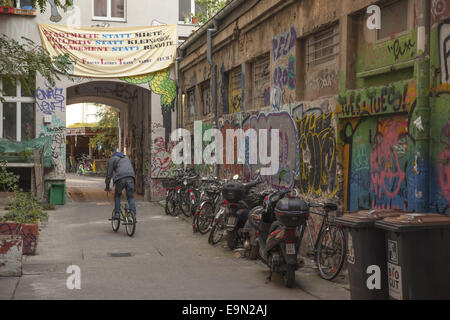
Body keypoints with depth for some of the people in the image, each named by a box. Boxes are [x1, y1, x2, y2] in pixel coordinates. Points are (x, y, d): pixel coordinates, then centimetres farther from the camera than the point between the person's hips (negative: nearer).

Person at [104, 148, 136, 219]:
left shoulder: (112, 159, 16)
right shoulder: (126, 157, 34)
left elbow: (109, 173, 12)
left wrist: (107, 186, 17)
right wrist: (134, 179, 37)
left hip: (120, 179, -3)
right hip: (130, 178, 4)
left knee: (117, 196, 17)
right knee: (131, 197, 7)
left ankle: (117, 213, 8)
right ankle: (133, 214, -9)